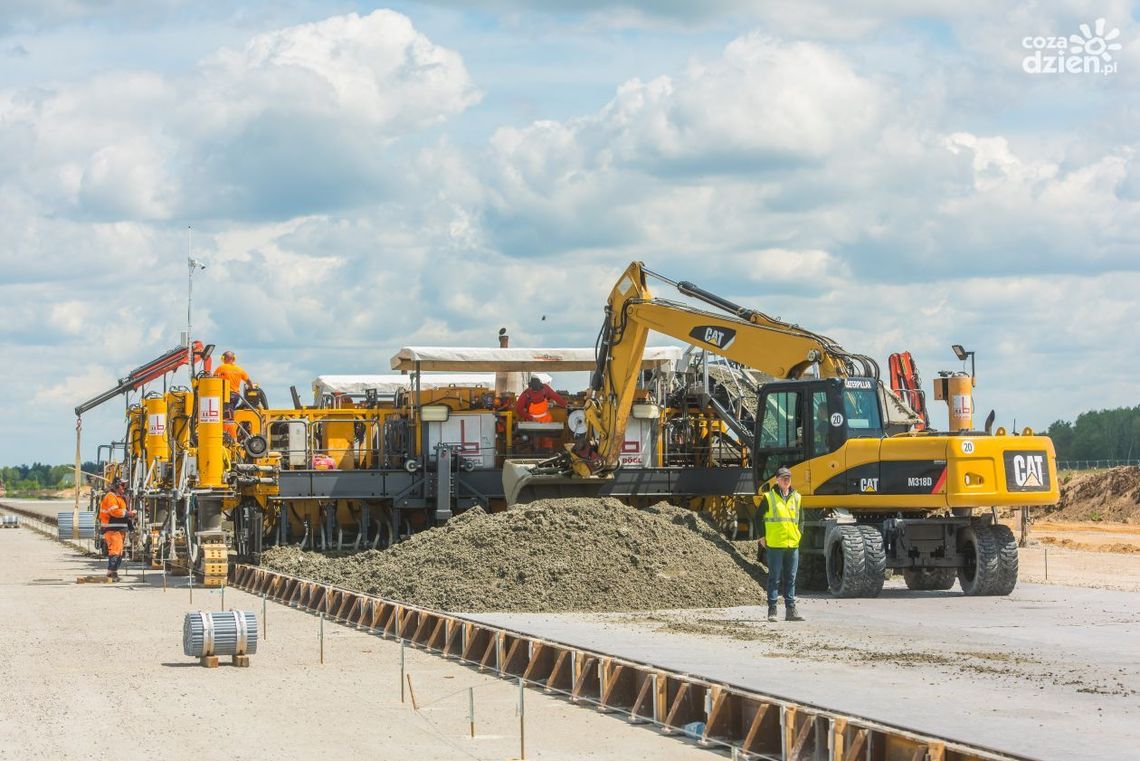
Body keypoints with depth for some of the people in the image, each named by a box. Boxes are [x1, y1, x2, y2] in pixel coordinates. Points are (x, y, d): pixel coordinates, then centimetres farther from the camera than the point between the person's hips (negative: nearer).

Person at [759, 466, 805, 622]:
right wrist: (761, 537, -1)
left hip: (793, 545, 4)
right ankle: (772, 610, 4)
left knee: (790, 579, 7)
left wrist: (799, 536, 10)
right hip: (775, 545, -4)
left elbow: (801, 519, 20)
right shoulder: (769, 497, -2)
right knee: (774, 578, -1)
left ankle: (791, 610, 11)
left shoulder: (796, 497, 11)